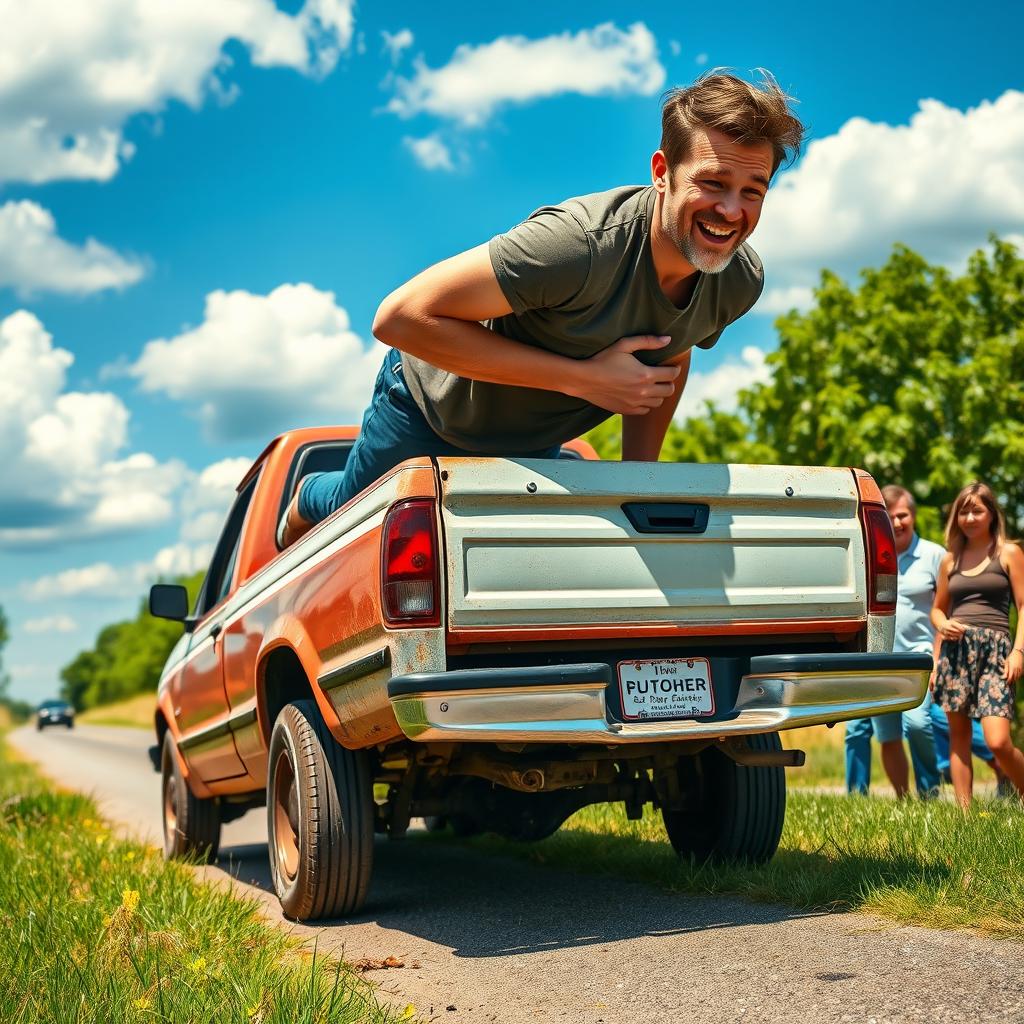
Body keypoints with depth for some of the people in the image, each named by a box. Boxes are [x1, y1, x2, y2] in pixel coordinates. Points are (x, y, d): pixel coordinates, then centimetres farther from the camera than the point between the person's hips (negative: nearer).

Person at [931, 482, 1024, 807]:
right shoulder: (951, 559, 16)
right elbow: (937, 609, 24)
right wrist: (942, 624, 2)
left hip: (994, 649, -4)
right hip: (955, 650, 4)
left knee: (998, 742, -14)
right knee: (958, 735, 4)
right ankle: (963, 810, 10)